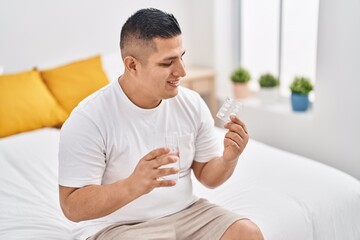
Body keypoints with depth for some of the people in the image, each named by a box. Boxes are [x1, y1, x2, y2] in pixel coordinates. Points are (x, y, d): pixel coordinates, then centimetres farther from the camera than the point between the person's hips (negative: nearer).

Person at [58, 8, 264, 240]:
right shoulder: (89, 120, -18)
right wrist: (134, 185, -35)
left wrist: (228, 159, -16)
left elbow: (207, 176, 7)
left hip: (185, 213, 6)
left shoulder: (192, 104, -2)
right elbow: (72, 206, -19)